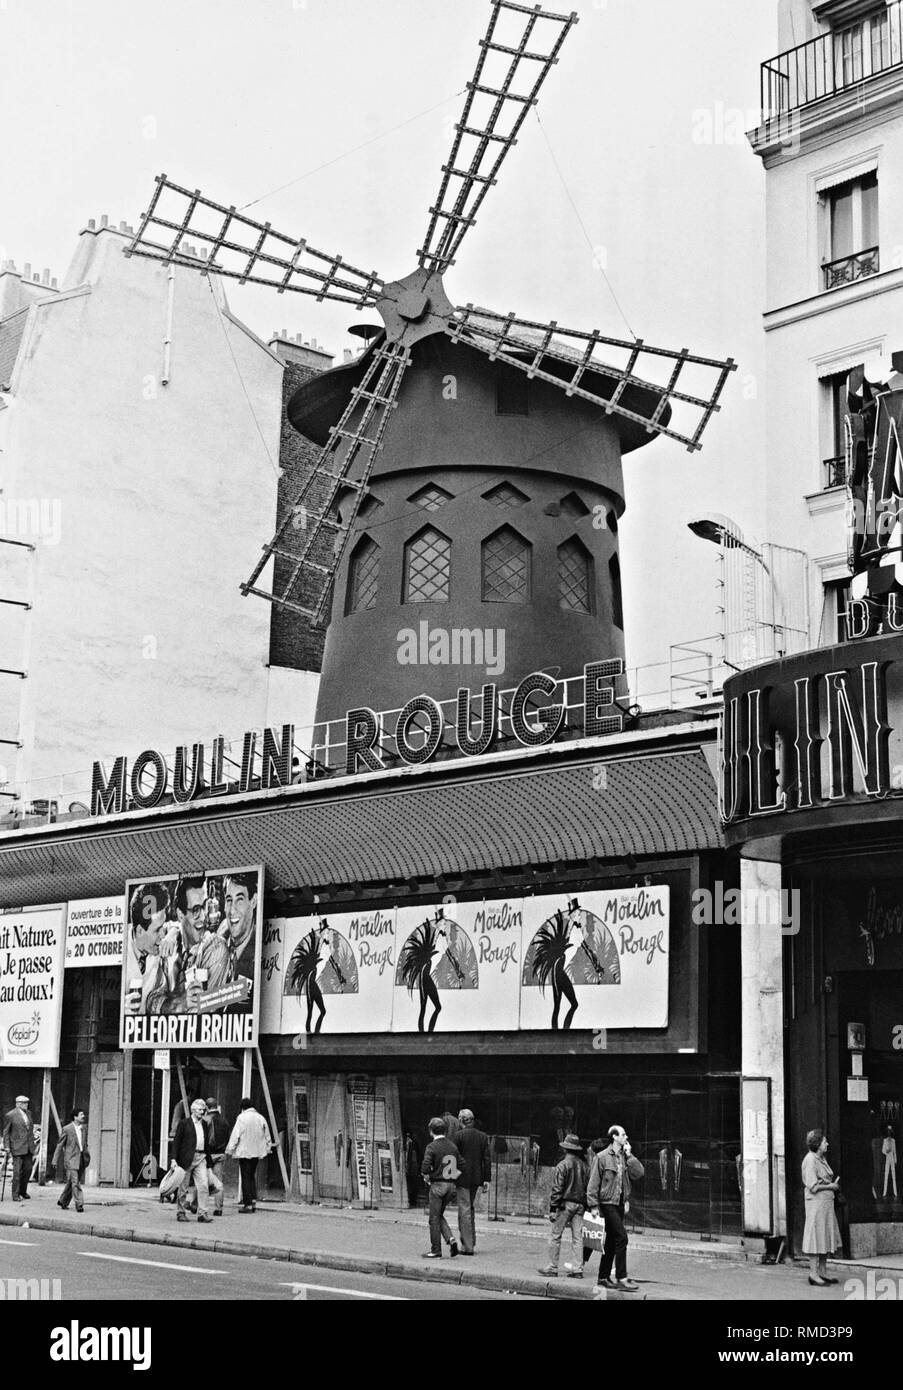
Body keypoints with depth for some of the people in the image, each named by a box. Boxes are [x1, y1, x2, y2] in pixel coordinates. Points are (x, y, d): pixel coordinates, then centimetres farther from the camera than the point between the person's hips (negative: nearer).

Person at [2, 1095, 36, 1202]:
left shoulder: (28, 1113, 11)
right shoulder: (10, 1115, -8)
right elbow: (5, 1132, -4)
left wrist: (33, 1141, 15)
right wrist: (6, 1146, -8)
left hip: (29, 1147, 6)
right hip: (17, 1147, -6)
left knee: (28, 1169, 8)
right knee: (17, 1171, -5)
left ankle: (23, 1191, 23)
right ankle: (15, 1195, 2)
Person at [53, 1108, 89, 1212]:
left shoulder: (84, 1127, 10)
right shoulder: (67, 1129, -6)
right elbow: (60, 1145, -1)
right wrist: (55, 1160, 0)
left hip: (81, 1159, 6)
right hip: (71, 1159, -6)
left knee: (71, 1183, 12)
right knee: (75, 1182, -11)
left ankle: (63, 1201, 26)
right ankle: (79, 1204, -10)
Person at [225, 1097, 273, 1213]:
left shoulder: (242, 1117, -10)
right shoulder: (260, 1117, 6)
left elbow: (235, 1135, -11)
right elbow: (267, 1137, 13)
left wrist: (230, 1150, -4)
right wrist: (267, 1148, 25)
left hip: (244, 1152, -5)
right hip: (257, 1152, 5)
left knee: (246, 1178, 0)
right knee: (252, 1176, 17)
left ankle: (247, 1204, 0)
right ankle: (253, 1200, 8)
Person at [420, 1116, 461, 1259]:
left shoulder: (431, 1147, -11)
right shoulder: (453, 1146, 7)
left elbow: (425, 1168, -20)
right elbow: (460, 1167, 8)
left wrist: (427, 1179, -2)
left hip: (437, 1185, -6)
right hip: (451, 1185, 6)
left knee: (434, 1218, 3)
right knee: (439, 1216, 20)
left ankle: (436, 1251, 7)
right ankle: (450, 1239, 1)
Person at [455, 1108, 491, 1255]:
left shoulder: (459, 1135, -10)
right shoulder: (483, 1136, 6)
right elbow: (487, 1159, 5)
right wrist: (486, 1179, 7)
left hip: (463, 1177, -6)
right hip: (477, 1178, 6)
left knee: (464, 1211, -1)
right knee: (469, 1209, 20)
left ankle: (467, 1246, -2)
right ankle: (471, 1242, 22)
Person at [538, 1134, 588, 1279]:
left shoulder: (563, 1165, -10)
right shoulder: (583, 1165, 7)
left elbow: (557, 1189, -11)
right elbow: (586, 1187, 10)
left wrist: (553, 1208, -8)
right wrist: (584, 1204, 16)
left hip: (565, 1203, -5)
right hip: (580, 1204, 5)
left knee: (555, 1236, 3)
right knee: (577, 1237, 6)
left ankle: (552, 1267, 5)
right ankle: (577, 1269, 4)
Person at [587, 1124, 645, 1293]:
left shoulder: (625, 1157, 10)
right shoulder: (602, 1157, -8)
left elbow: (639, 1173, -2)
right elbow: (593, 1183, -7)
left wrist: (629, 1156, -6)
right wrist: (593, 1206, -12)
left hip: (620, 1203, 7)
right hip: (607, 1203, -7)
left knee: (612, 1241, 12)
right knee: (621, 1237, -14)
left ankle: (603, 1277, 20)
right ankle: (621, 1278, -12)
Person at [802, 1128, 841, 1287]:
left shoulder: (822, 1159, 16)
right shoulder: (810, 1159, -13)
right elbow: (813, 1186, -18)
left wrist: (833, 1184, 6)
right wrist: (831, 1186, -10)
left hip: (827, 1202, 9)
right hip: (816, 1202, -9)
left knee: (826, 1237, 11)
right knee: (816, 1237, -6)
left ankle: (822, 1272, 17)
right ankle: (813, 1274, -2)